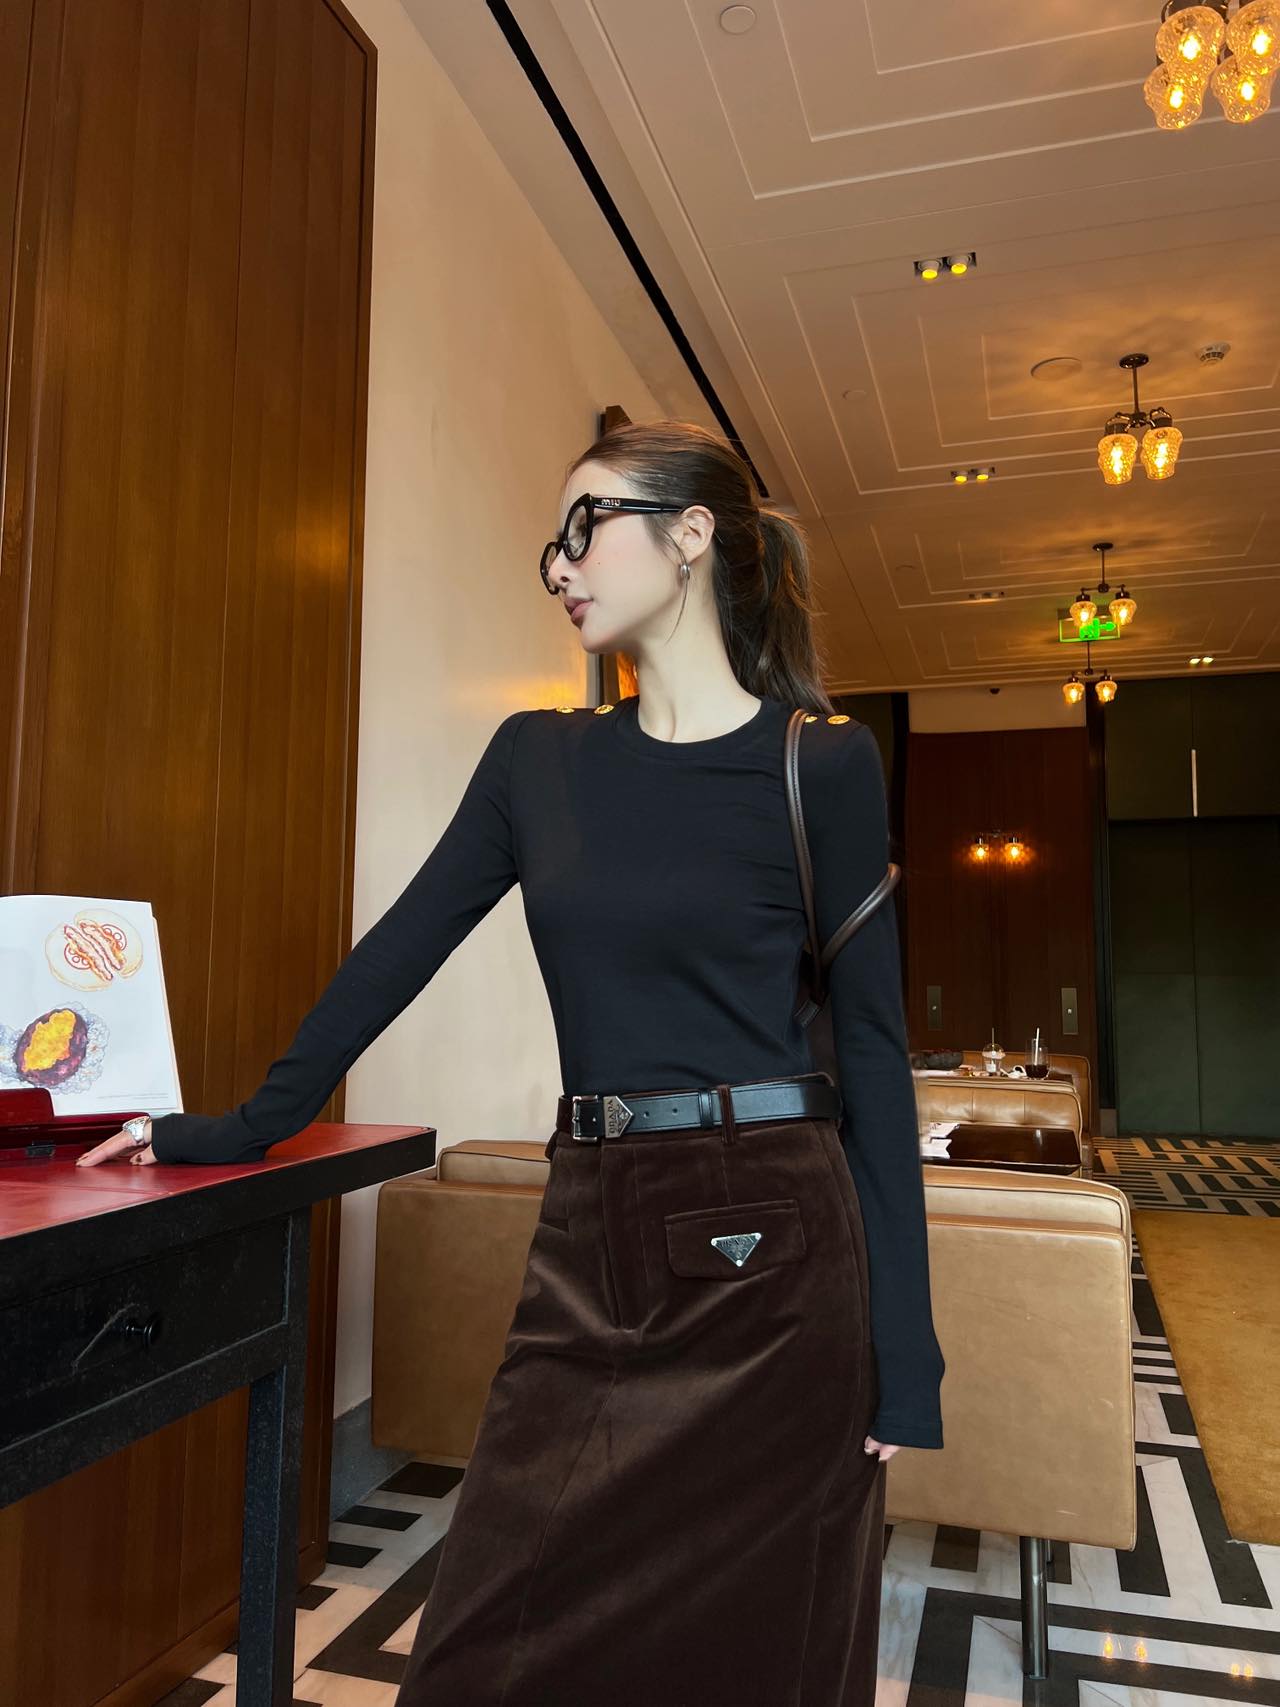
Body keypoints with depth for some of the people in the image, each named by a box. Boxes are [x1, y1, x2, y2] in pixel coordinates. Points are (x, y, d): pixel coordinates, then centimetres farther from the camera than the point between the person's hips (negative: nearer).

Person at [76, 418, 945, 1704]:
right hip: (588, 1247, 4)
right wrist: (241, 1130, 13)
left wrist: (901, 1354, -5)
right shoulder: (538, 757, 7)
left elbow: (872, 1045, -5)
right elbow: (400, 951, 10)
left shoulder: (821, 764, -5)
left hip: (766, 1255, -3)